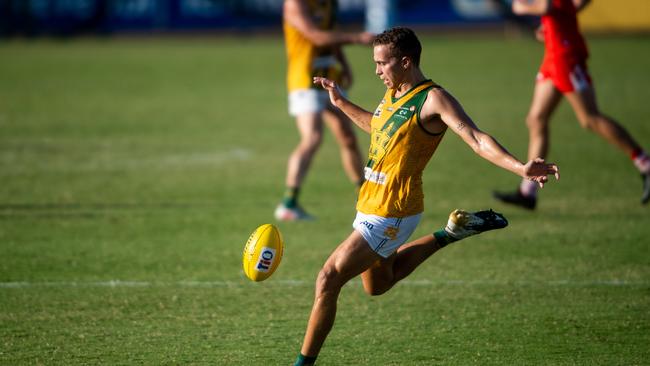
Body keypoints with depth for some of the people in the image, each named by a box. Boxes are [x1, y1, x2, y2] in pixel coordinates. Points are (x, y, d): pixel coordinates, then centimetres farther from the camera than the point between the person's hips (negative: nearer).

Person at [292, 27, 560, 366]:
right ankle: (450, 234, 33)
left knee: (328, 279, -13)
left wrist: (521, 168, -39)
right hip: (369, 206, 10)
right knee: (378, 285, 28)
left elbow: (477, 140, -26)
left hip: (390, 215, -10)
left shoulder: (433, 99, -17)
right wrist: (341, 103, 31)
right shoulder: (392, 93, 8)